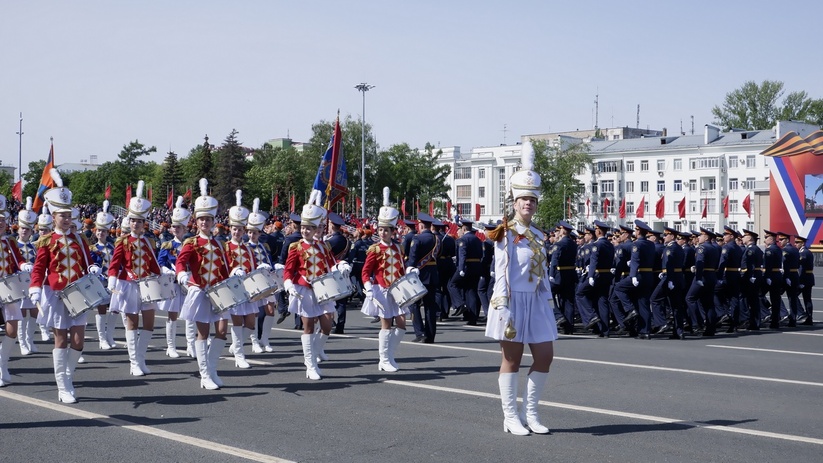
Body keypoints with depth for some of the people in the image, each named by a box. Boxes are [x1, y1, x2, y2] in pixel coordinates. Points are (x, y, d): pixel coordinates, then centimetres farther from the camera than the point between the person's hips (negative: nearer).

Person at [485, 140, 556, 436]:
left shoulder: (538, 236, 12)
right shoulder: (506, 234, -8)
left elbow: (543, 275, 15)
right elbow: (502, 274, -13)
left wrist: (548, 305, 12)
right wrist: (504, 310, -18)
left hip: (536, 302, 7)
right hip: (513, 301, -7)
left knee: (545, 356, 4)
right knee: (512, 360, 0)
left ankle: (530, 414, 15)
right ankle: (511, 418, 8)